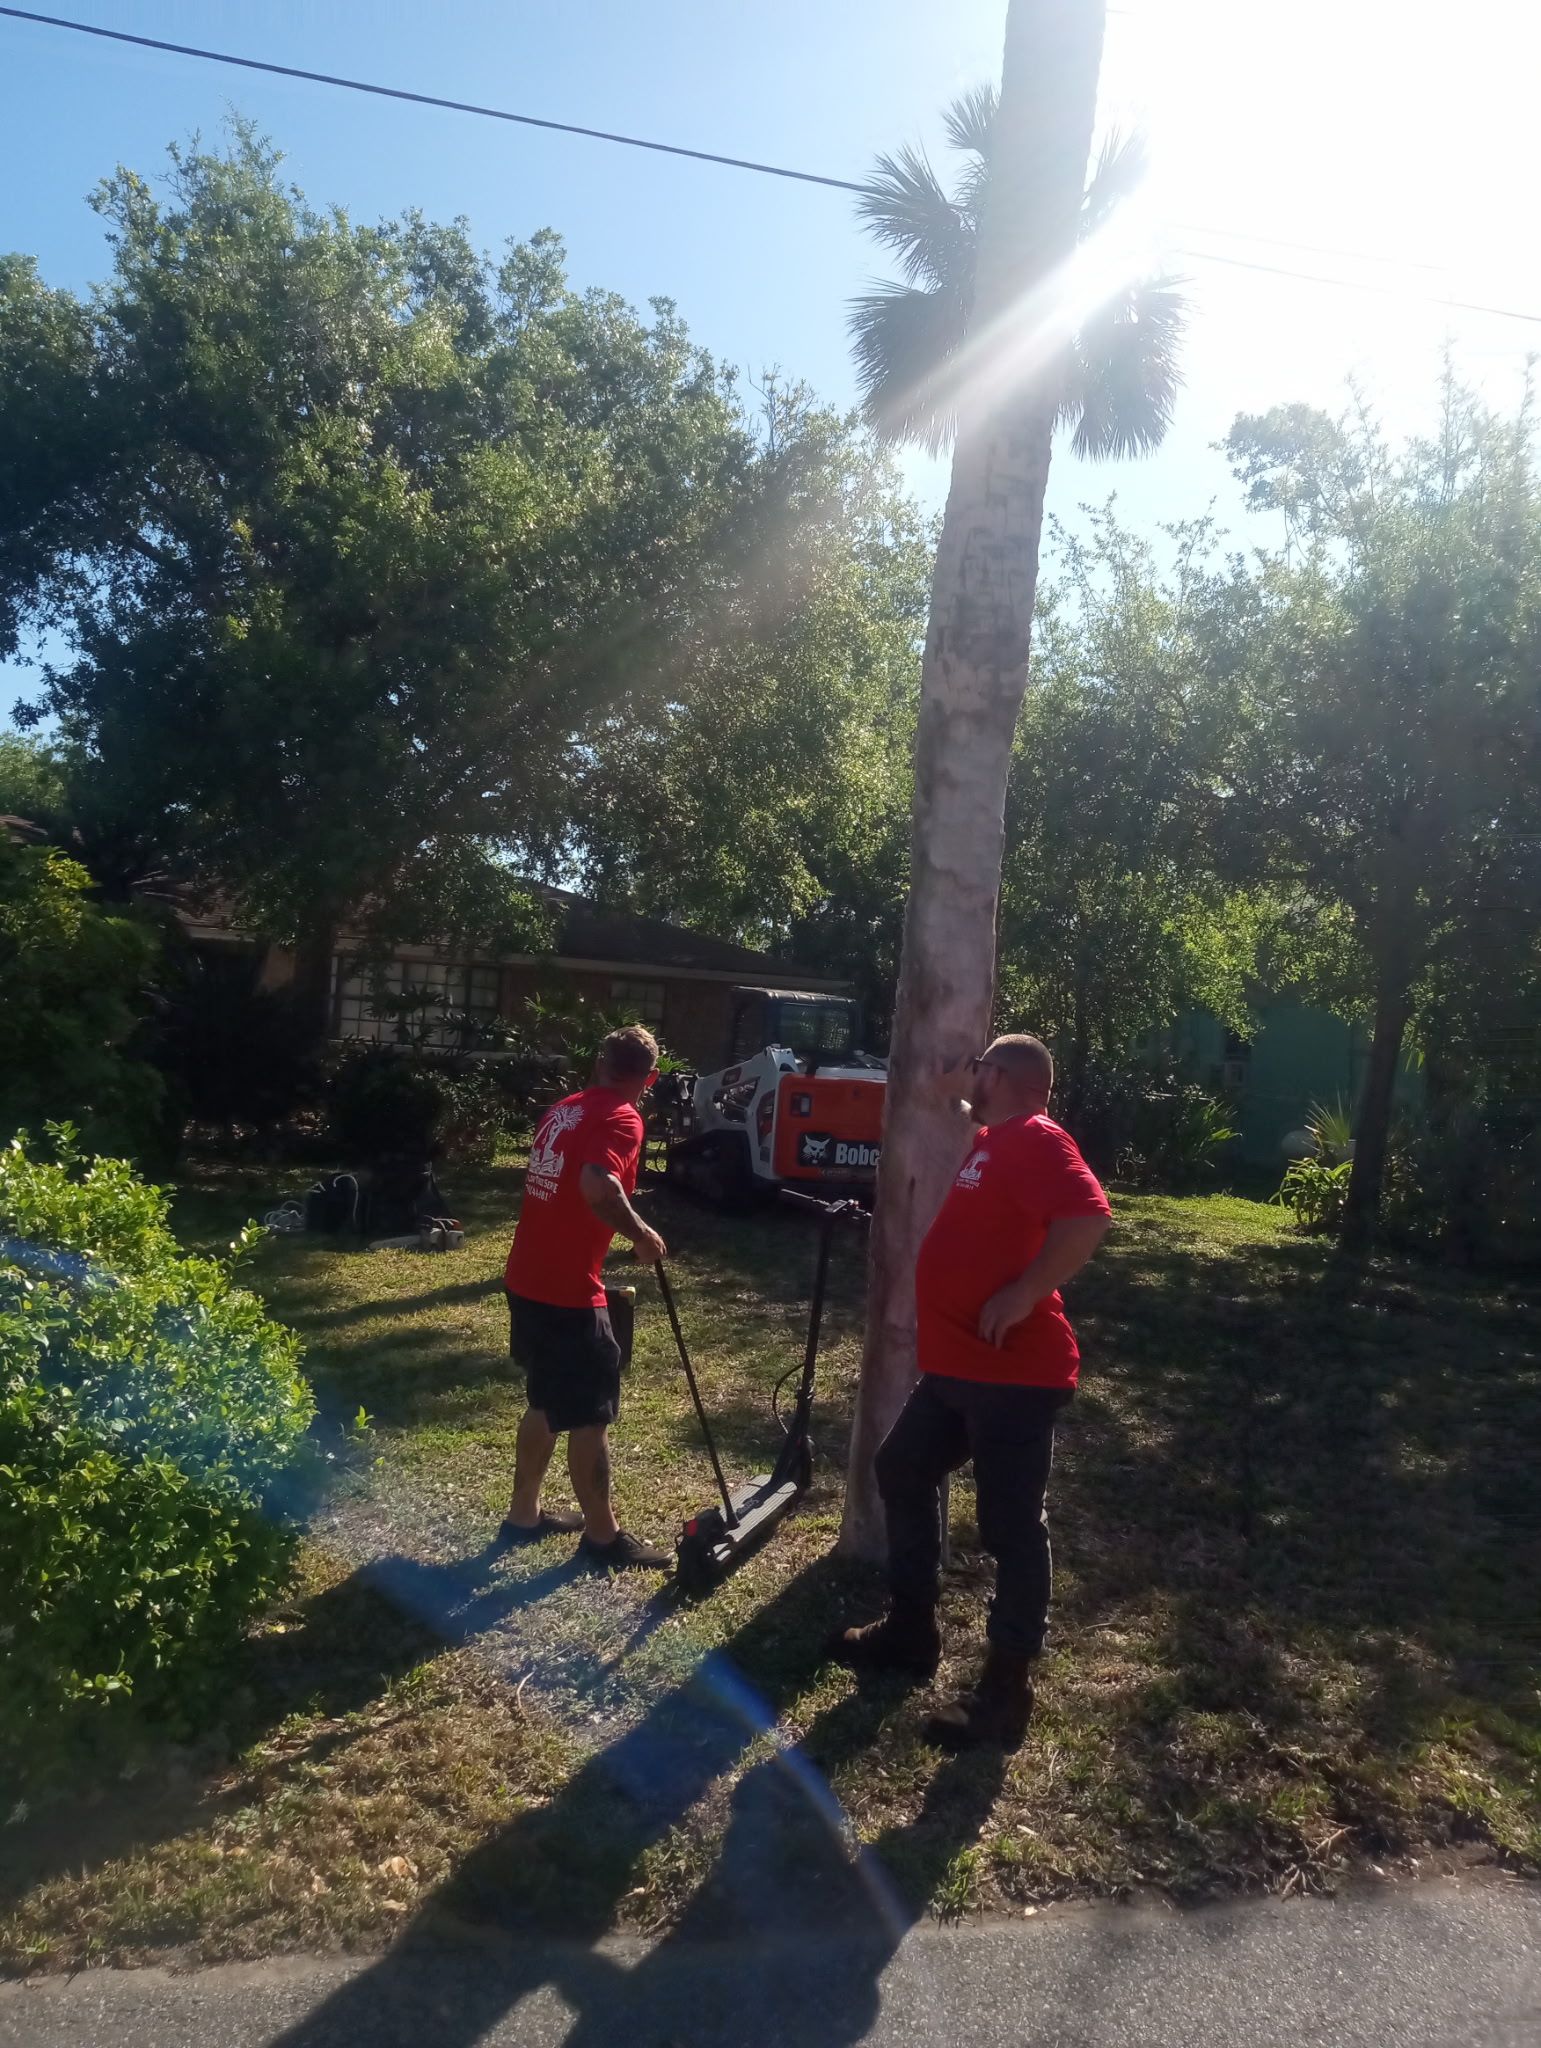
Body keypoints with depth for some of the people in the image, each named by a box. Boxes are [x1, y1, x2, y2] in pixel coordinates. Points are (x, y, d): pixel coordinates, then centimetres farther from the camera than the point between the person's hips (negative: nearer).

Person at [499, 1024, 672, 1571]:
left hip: (527, 1279, 9)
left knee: (547, 1402, 22)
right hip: (567, 1291, -9)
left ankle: (523, 1515, 33)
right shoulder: (621, 1119, -15)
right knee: (590, 1416, 5)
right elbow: (598, 1186, -33)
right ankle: (603, 1538, 17)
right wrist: (641, 1233, -19)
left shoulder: (565, 1109, 12)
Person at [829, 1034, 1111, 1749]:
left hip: (1014, 1373, -11)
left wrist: (1023, 1295, -27)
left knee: (1011, 1526, 0)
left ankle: (1007, 1692, 13)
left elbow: (1087, 1218, -31)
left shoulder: (1034, 1139, -16)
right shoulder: (992, 1141, 15)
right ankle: (912, 1630, 34)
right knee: (902, 1470, 21)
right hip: (958, 1366, 11)